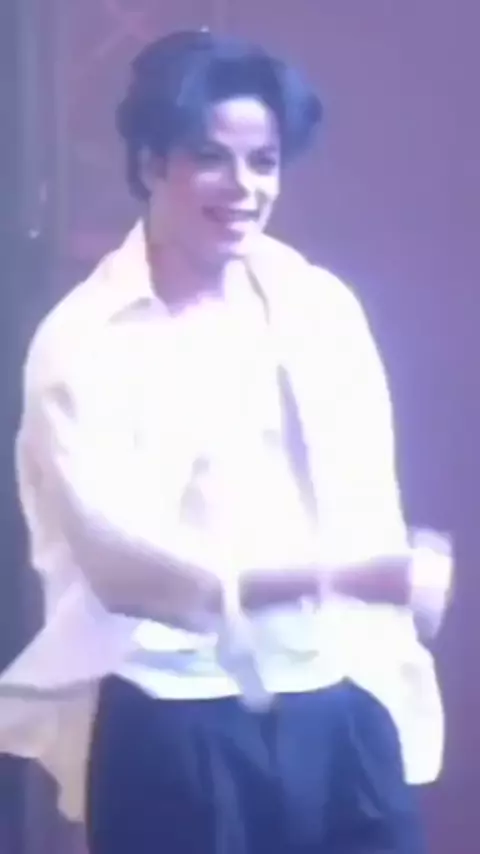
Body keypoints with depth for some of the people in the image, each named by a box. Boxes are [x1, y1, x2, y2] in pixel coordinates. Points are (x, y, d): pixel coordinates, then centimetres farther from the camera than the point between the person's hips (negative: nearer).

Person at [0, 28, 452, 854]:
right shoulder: (82, 339, -8)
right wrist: (341, 575, -28)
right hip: (172, 726, -3)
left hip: (336, 712, 4)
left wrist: (395, 690, 4)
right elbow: (117, 553, -19)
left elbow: (372, 512, 7)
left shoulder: (322, 308, 4)